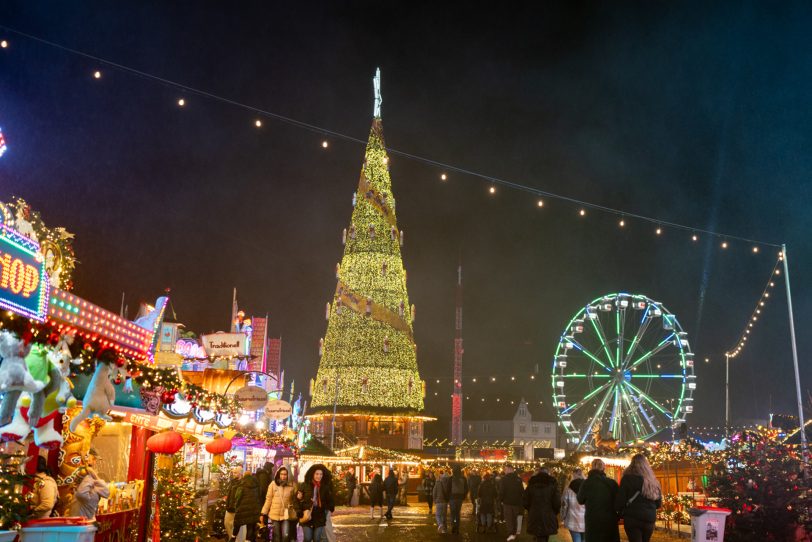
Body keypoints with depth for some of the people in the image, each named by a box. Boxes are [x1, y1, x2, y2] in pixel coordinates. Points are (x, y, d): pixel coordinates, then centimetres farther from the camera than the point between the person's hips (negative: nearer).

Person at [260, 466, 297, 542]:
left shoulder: (292, 485, -1)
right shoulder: (273, 484, -2)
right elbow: (268, 500, 2)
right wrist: (263, 513, 0)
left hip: (287, 515, -1)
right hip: (275, 514, 1)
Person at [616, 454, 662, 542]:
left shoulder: (628, 479, -8)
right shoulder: (653, 480, 6)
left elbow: (620, 500, -8)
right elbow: (659, 503, 15)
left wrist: (620, 512, 11)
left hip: (633, 519, -5)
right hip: (649, 519, 5)